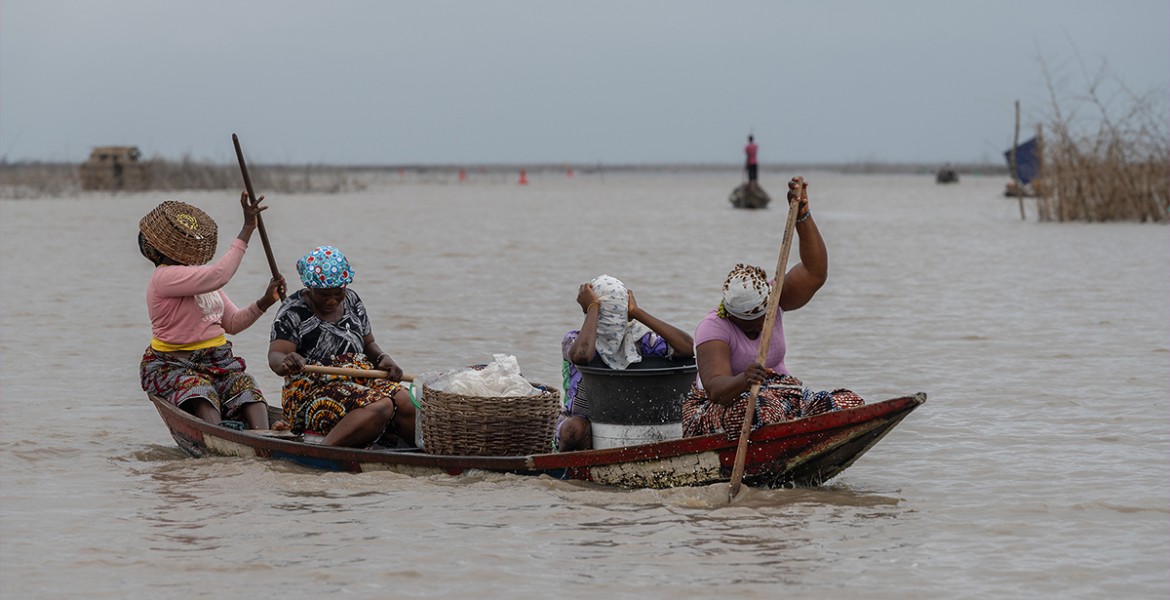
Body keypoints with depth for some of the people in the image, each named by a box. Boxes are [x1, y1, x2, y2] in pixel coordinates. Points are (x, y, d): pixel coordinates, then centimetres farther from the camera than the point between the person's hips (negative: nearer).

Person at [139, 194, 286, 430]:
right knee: (200, 392, -38)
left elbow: (233, 323, 20)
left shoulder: (199, 276, 18)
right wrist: (247, 231, -23)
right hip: (174, 364, -6)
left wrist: (265, 302, 3)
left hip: (217, 360, 6)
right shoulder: (165, 277, -12)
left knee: (246, 386, -25)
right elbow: (219, 276, -25)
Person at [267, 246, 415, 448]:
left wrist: (383, 358, 1)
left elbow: (368, 344, 24)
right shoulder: (294, 312, -6)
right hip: (312, 391, -6)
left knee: (405, 402, -24)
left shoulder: (352, 301, 13)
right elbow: (275, 355, -19)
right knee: (380, 407, -35)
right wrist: (284, 363, -43)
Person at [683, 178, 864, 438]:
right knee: (764, 409, -43)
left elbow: (815, 274, -14)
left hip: (783, 394, 6)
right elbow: (715, 388, -30)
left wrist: (803, 217, -25)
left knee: (848, 402, -22)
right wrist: (743, 381, -53)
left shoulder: (772, 299, -1)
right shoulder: (713, 329, -17)